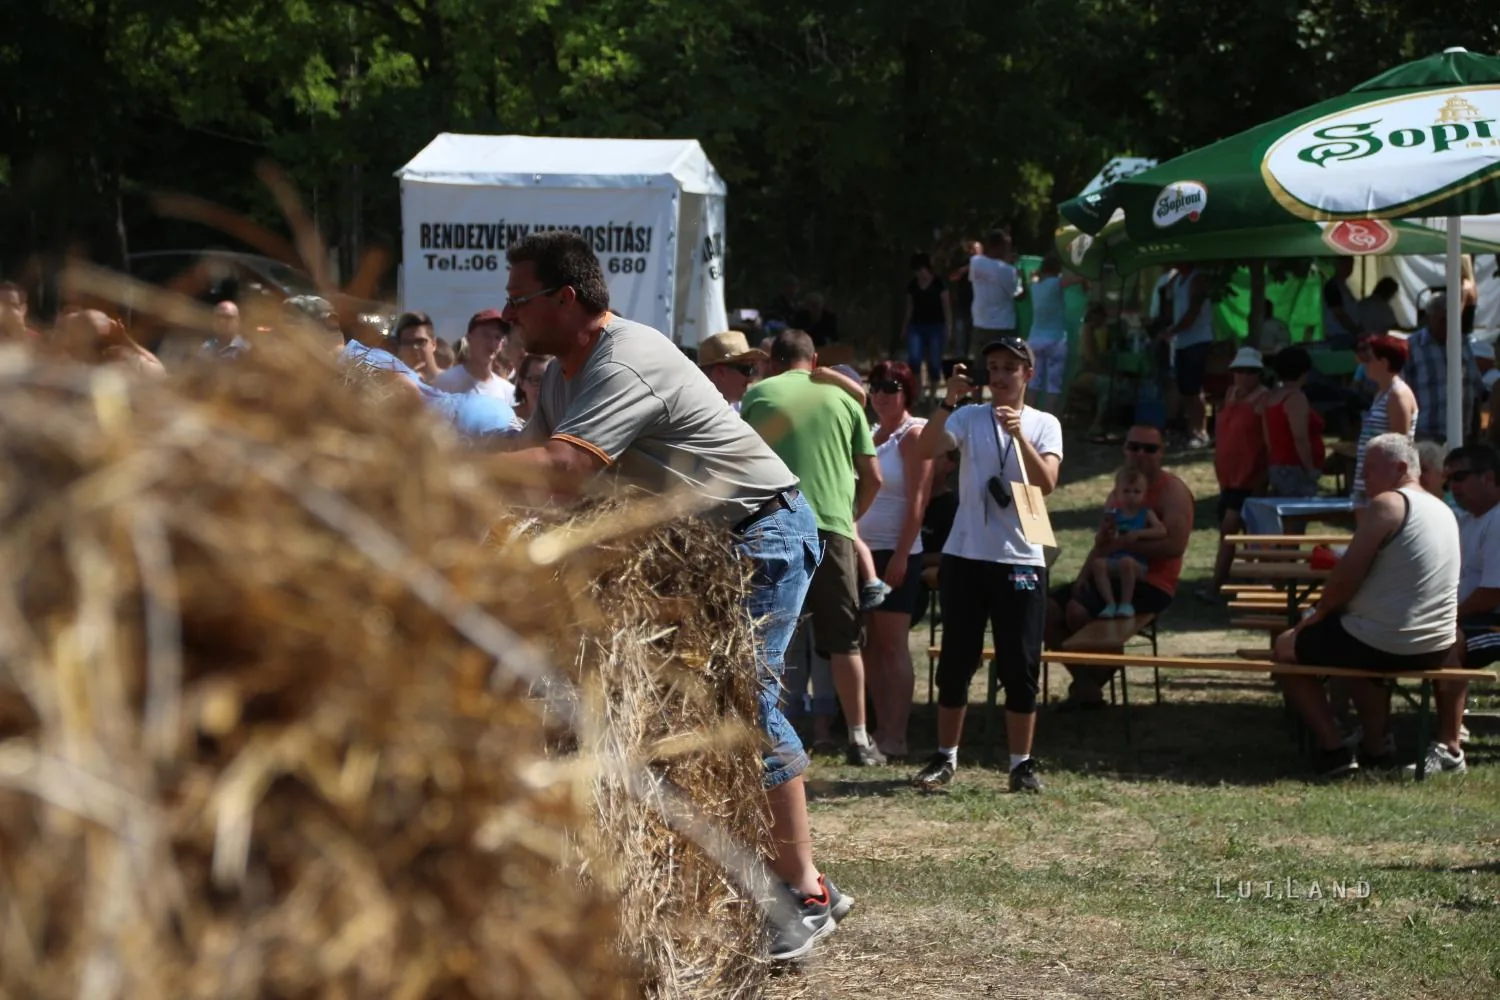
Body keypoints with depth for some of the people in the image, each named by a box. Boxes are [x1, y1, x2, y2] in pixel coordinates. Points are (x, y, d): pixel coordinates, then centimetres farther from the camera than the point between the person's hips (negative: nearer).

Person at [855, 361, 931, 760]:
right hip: (864, 549, 7)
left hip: (896, 551, -7)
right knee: (870, 645, 7)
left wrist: (901, 555, -17)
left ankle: (895, 738, -4)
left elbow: (917, 500, -12)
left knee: (892, 644, -6)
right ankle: (880, 731, 12)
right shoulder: (872, 435, 15)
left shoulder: (913, 435, -6)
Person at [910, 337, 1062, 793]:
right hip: (965, 556, 0)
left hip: (1021, 559, 0)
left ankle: (1022, 763, 9)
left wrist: (1019, 436, -22)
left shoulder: (1044, 425, 5)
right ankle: (945, 758, 14)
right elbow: (926, 449, -13)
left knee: (1020, 666, 1)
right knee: (956, 661, 5)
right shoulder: (969, 418, 4)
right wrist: (948, 401, -23)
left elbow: (1046, 483, -11)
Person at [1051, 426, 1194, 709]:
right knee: (1049, 608, -8)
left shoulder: (1173, 491, -7)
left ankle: (1098, 676, -2)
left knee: (1078, 609, -27)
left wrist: (1122, 544, -22)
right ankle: (1084, 683, -1)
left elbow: (1175, 545, -22)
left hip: (1152, 584, -8)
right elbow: (1102, 543, 18)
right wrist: (1084, 576, -2)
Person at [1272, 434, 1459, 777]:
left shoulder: (1387, 505, -15)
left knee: (1286, 649, 13)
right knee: (1362, 656, 38)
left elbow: (1347, 577, -17)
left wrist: (1319, 613, 1)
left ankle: (1334, 749, 6)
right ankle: (1375, 748, 30)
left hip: (1384, 645, -8)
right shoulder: (1444, 511, 11)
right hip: (1436, 649, 8)